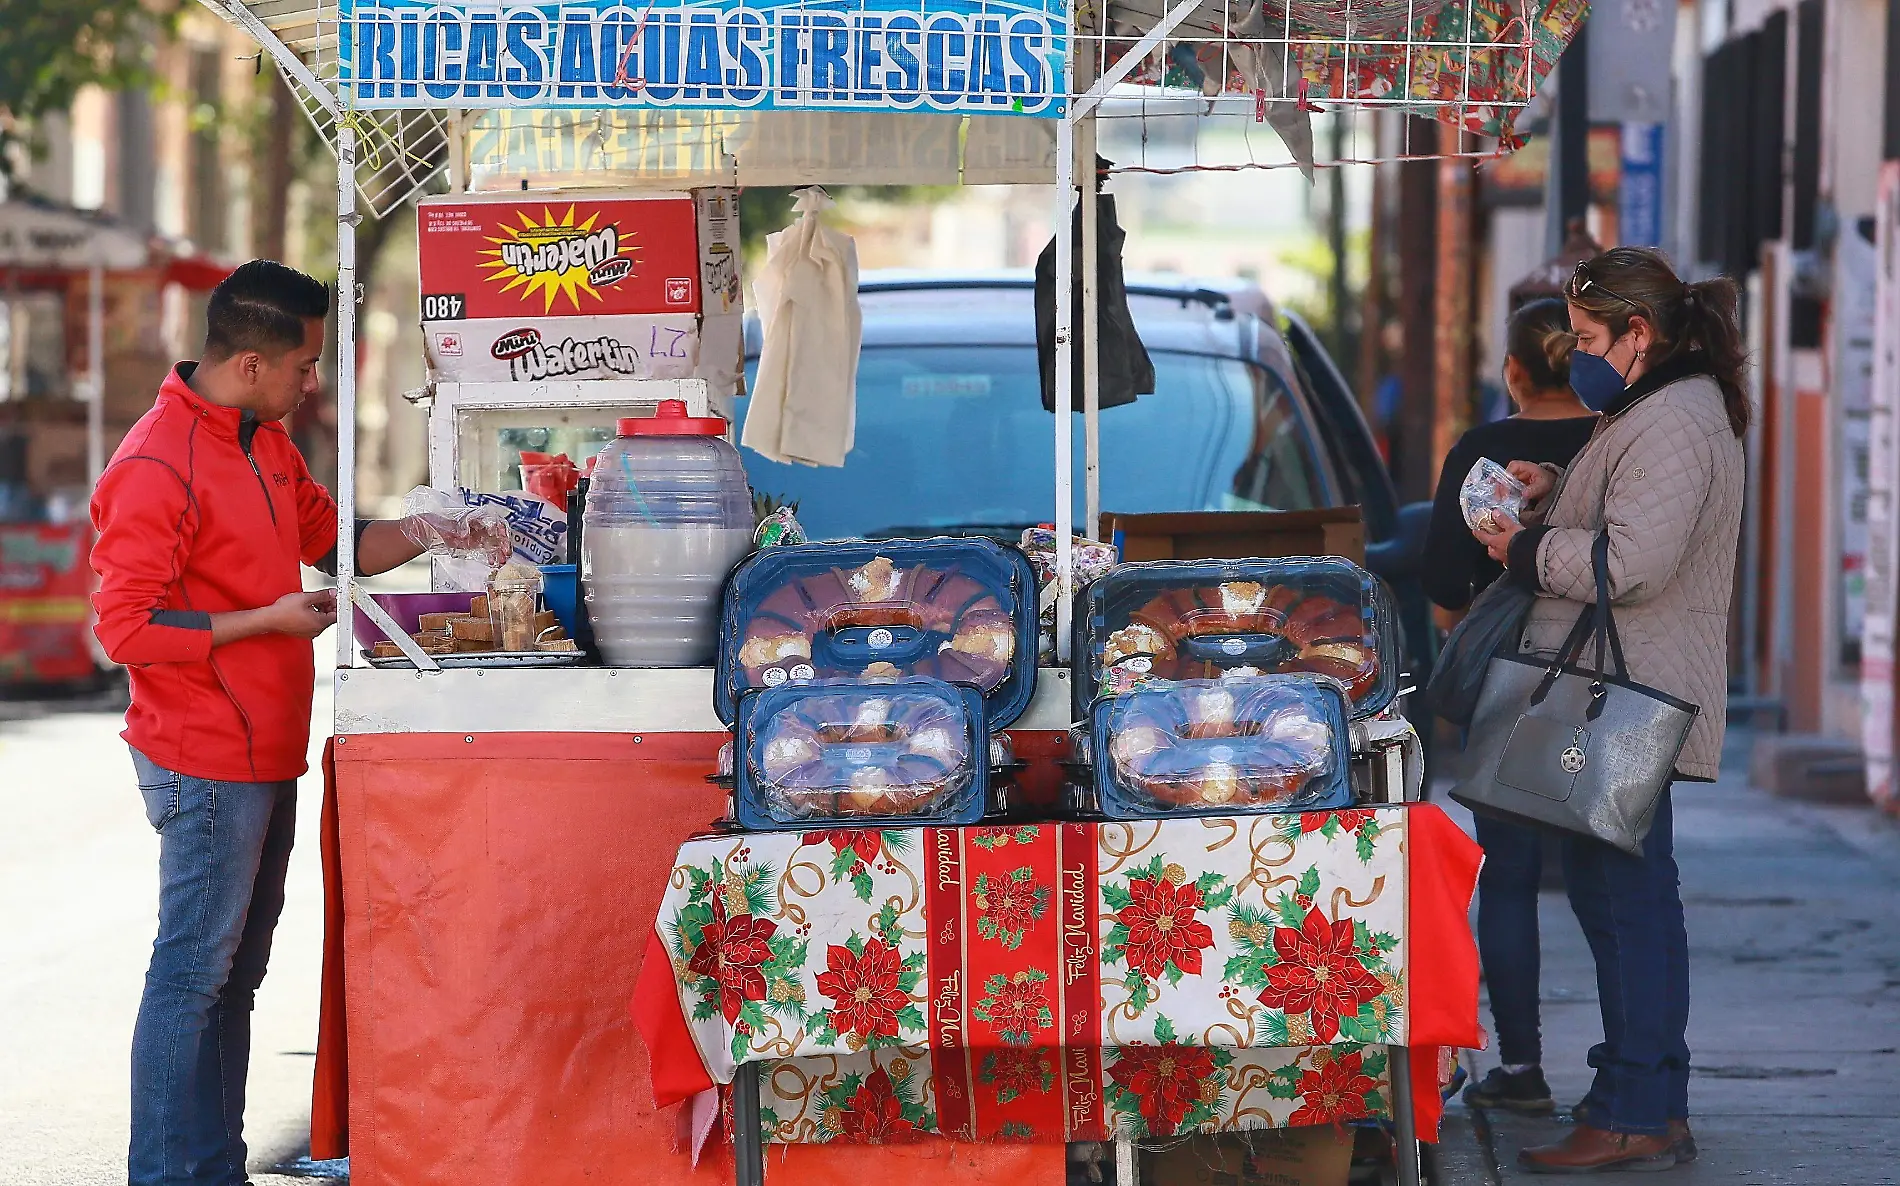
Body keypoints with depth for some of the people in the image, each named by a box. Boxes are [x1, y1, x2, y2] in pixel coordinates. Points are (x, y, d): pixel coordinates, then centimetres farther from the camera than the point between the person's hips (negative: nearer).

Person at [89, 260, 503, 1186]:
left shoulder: (267, 444, 11)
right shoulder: (159, 466, -19)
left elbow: (334, 538, 25)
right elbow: (126, 625, -20)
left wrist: (434, 535, 12)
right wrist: (272, 619, -17)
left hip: (265, 754, 10)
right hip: (204, 763, -10)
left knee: (235, 972, 13)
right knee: (194, 971, -6)